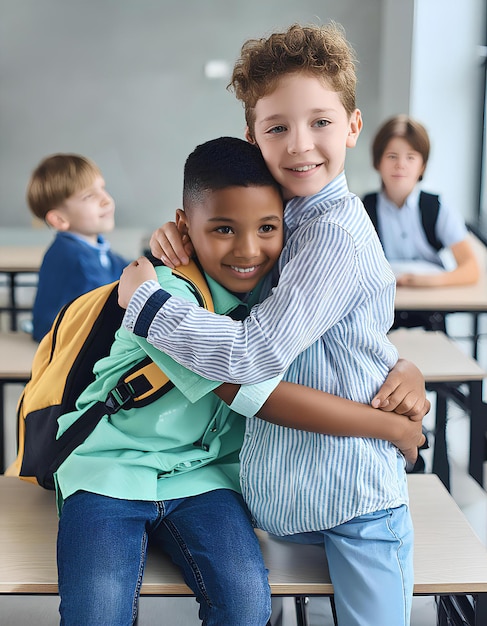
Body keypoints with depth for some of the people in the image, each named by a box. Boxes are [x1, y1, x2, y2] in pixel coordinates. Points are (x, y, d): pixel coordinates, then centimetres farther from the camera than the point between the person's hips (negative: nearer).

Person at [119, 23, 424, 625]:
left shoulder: (336, 235, -22)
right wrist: (182, 238, -3)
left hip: (353, 490, -8)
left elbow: (256, 353, -27)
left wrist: (144, 301, -16)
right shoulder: (285, 215, 5)